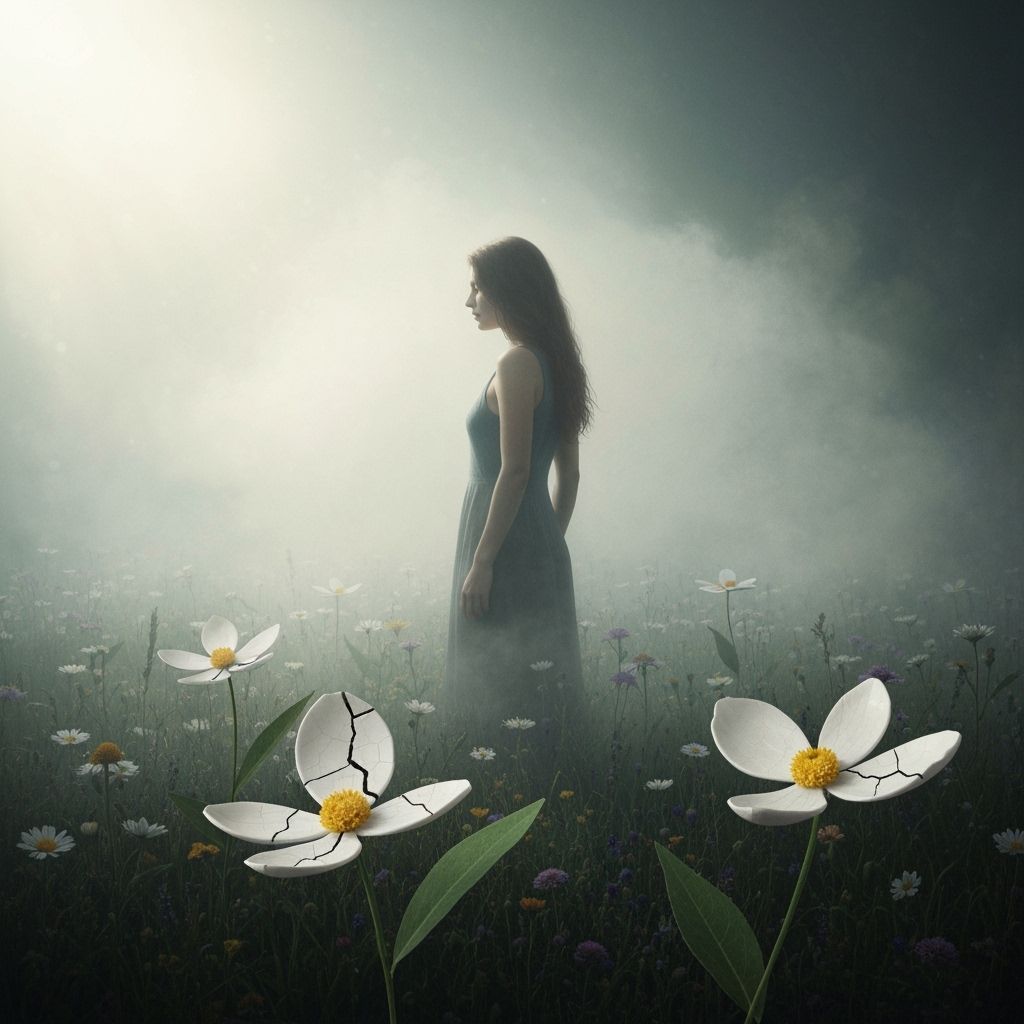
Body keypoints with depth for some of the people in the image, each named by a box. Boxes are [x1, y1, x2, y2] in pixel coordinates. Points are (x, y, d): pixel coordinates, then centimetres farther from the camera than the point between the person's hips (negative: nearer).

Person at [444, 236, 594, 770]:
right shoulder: (554, 362, 13)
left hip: (506, 544, -9)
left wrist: (481, 560, -19)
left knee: (496, 693, -4)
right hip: (540, 545, 9)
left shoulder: (517, 364, -14)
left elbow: (514, 470, -20)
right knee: (538, 688, 12)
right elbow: (569, 473, 16)